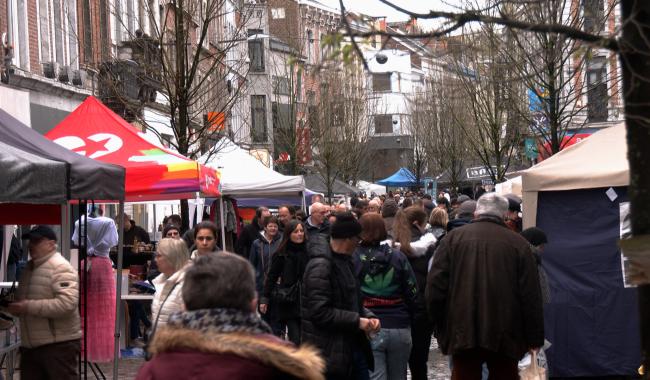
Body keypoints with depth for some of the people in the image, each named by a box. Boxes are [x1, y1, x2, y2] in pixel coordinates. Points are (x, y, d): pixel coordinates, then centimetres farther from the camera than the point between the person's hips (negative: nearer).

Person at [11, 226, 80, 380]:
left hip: (59, 345, -9)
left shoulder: (60, 267, -12)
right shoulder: (29, 268, 16)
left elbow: (67, 303, -25)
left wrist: (29, 307, -23)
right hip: (29, 346, 9)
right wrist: (14, 306, 5)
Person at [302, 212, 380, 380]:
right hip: (330, 353, -9)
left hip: (352, 346, 9)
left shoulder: (344, 261, 14)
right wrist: (357, 321, -20)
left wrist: (368, 316, 2)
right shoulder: (320, 266, -18)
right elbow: (320, 312, -24)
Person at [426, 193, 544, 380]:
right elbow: (531, 296, -2)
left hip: (462, 333, 0)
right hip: (505, 336, 0)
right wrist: (534, 338, 4)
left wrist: (440, 328, 9)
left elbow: (435, 286, 0)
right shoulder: (518, 243, 0)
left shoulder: (453, 238, 2)